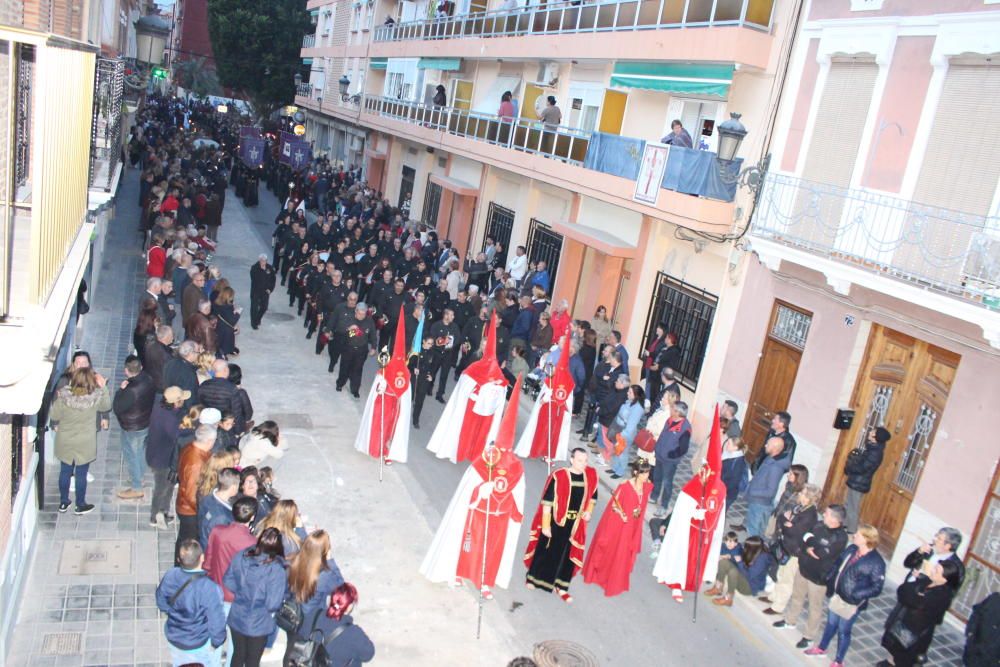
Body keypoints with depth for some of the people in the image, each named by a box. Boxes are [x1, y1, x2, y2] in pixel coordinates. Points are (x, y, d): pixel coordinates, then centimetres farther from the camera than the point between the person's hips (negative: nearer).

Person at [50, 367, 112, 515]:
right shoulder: (96, 397, -19)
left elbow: (54, 416, -5)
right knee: (81, 474, 12)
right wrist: (103, 387, 3)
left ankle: (63, 502, 34)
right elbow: (106, 406, 3)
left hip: (65, 442, 2)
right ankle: (80, 506, 26)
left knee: (65, 472, 19)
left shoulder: (63, 396, -18)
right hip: (85, 444, -1)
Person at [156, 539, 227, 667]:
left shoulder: (170, 576, -21)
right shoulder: (209, 589, -36)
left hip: (173, 637, 5)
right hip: (199, 644, -4)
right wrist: (217, 641, -5)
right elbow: (216, 622, -25)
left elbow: (161, 603, -1)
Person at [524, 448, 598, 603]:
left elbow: (592, 496, 13)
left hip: (576, 524, 4)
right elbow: (547, 502, -16)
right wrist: (545, 525, -15)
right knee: (545, 552, 13)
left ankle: (561, 587, 31)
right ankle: (532, 577, 36)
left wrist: (588, 511, -3)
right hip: (555, 521, -4)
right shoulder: (558, 476, -21)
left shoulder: (591, 475, -6)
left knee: (568, 556, 13)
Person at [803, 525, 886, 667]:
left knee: (843, 631, 11)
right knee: (831, 624, 24)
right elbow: (838, 564, 10)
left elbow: (876, 588, -21)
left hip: (851, 603, -6)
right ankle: (821, 648, 46)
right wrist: (830, 579, 2)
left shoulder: (876, 563, -23)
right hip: (837, 595, 6)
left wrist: (856, 595, -29)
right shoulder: (852, 549, -5)